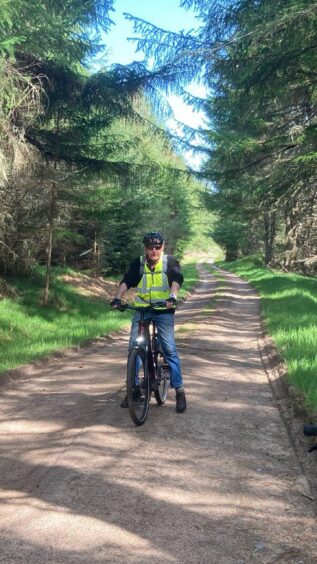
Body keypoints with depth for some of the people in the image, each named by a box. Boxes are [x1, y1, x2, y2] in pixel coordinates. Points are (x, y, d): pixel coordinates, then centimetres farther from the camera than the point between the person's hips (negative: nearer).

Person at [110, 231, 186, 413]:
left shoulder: (170, 261, -1)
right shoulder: (138, 263, 4)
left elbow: (176, 280, -16)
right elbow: (126, 281, -6)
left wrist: (173, 296, -35)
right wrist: (118, 298, -23)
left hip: (164, 311, -3)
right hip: (142, 310, 3)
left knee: (169, 349, -10)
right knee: (134, 347, -3)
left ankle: (180, 391, -2)